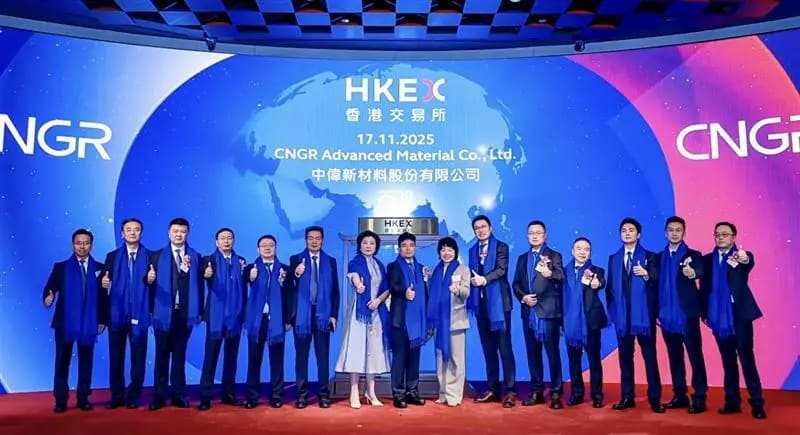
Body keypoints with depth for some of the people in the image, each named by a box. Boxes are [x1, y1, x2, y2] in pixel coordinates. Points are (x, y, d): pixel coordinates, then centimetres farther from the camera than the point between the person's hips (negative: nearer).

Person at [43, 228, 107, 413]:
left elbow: (104, 296, 4)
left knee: (85, 362, 6)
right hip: (64, 322, 0)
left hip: (89, 323, 1)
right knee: (62, 362, 4)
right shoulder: (60, 267, 6)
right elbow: (49, 288, -4)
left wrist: (103, 320, -1)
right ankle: (61, 400, 13)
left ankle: (83, 399, 16)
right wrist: (48, 297, -28)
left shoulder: (99, 268, 6)